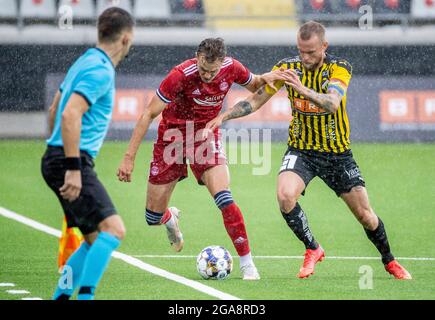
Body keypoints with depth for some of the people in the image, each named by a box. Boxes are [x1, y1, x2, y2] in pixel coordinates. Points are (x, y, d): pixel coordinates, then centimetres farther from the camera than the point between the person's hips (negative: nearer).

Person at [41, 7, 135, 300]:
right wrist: (73, 168, -26)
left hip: (59, 159, 10)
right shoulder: (101, 70, -14)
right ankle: (85, 296, -24)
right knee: (113, 229, -19)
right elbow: (70, 114, -25)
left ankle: (60, 297, 14)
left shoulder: (87, 62, 17)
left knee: (95, 239, 13)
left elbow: (55, 110, 26)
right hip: (70, 160, -10)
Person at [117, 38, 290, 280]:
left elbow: (253, 86, 9)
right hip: (173, 136, -1)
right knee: (154, 217, 5)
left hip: (206, 134, 1)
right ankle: (171, 218, 44)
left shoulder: (232, 68, -15)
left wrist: (265, 78, -16)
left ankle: (247, 262, -12)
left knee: (224, 198, -22)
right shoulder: (181, 75, -27)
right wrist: (129, 157, -21)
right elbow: (149, 114, -20)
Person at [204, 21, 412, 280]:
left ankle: (389, 261, 29)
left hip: (338, 153, -1)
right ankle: (313, 249, -7)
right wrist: (224, 116, -12)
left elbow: (332, 103, -33)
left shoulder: (340, 67, -15)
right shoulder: (288, 67, -7)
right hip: (301, 149, 1)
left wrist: (304, 89, -50)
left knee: (365, 214, 2)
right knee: (285, 195, -28)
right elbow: (257, 99, 1)